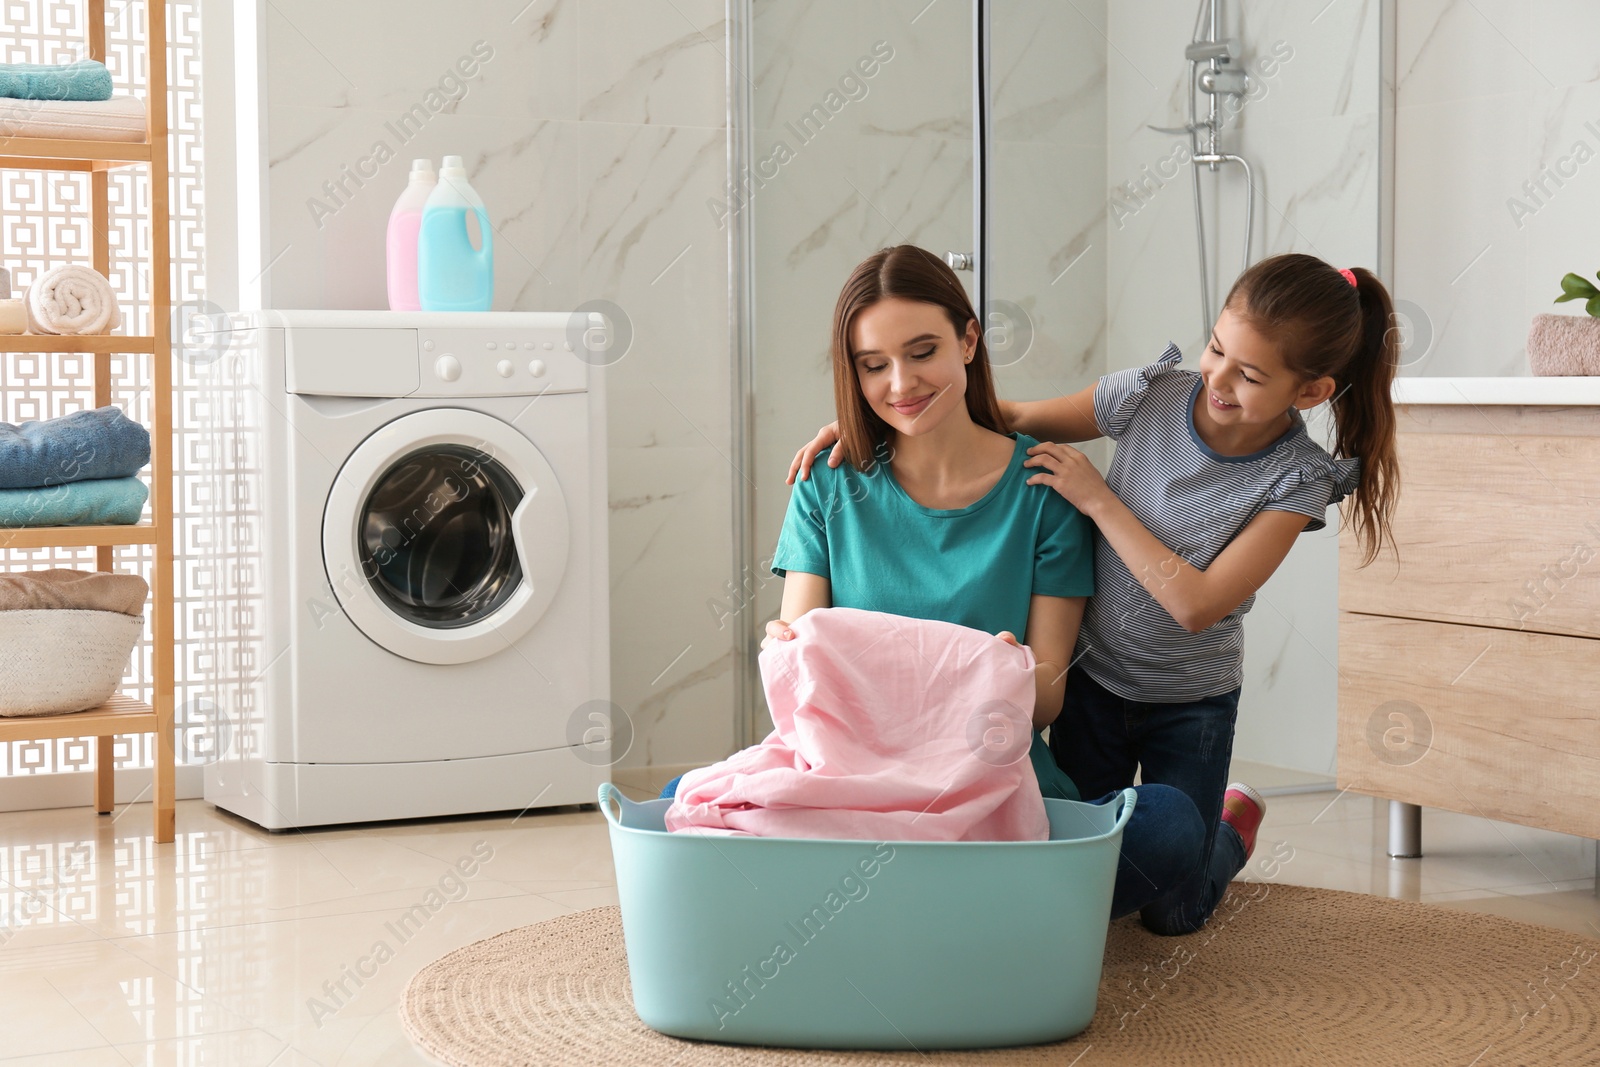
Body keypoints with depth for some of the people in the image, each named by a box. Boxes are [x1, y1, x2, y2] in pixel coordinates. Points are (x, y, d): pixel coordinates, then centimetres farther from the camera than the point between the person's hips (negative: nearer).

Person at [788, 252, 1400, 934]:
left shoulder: (1296, 480, -20)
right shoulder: (1151, 397, -14)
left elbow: (1196, 603, -26)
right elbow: (1014, 419, -4)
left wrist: (1097, 500, -25)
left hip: (1190, 705, -2)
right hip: (1092, 679, 2)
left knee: (1171, 911, 5)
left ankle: (1235, 824, 36)